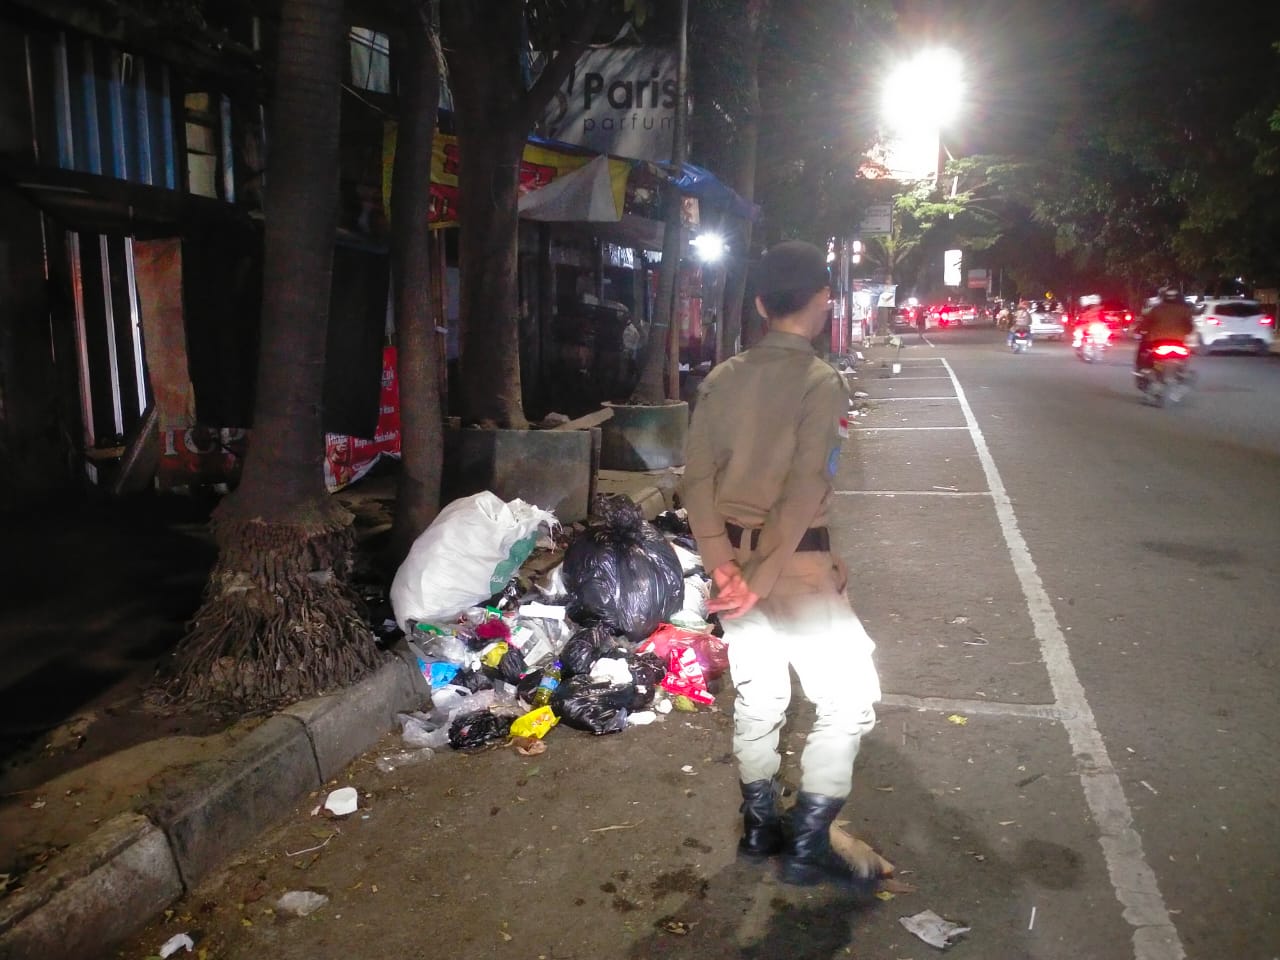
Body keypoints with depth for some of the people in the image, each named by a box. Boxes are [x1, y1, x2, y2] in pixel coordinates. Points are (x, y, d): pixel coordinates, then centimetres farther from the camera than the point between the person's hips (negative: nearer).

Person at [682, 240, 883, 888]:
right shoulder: (820, 382, -14)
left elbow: (699, 478, -3)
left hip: (733, 555, 7)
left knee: (756, 694, 19)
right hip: (795, 562, -7)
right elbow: (802, 494, -22)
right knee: (848, 698, 8)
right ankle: (809, 847, 13)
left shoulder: (723, 379, 3)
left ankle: (759, 828, 33)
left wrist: (723, 564, -7)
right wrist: (762, 581, -19)